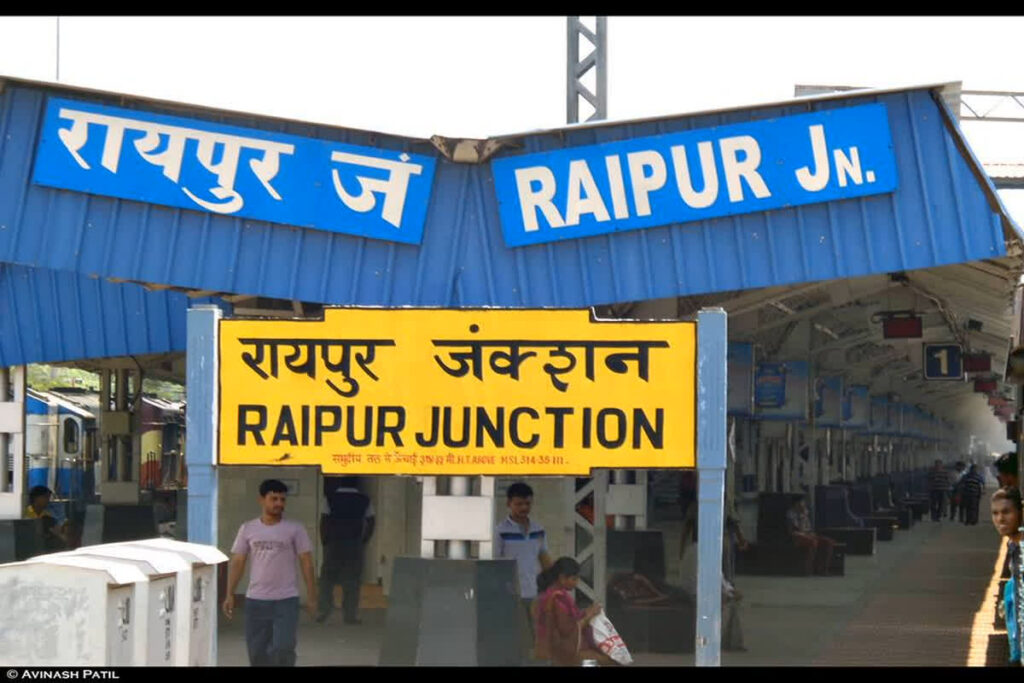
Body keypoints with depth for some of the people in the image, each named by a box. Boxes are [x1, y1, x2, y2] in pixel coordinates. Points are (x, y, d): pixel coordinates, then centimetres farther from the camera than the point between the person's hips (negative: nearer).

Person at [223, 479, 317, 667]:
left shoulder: (295, 529, -1)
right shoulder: (248, 529, 5)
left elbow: (306, 562, 1)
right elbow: (237, 562, 7)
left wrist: (311, 596, -4)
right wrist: (230, 595, 1)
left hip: (286, 600, -2)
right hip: (255, 600, 2)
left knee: (283, 649, -10)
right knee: (257, 651, 8)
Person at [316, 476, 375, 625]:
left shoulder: (331, 498, -4)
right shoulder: (364, 500, 2)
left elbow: (324, 521, -7)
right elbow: (370, 522, 2)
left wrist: (324, 540, 1)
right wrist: (363, 541, 8)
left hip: (333, 544, -1)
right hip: (355, 545, 1)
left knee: (327, 579, 8)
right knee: (352, 582, 5)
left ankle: (322, 613, 3)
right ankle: (351, 615, 2)